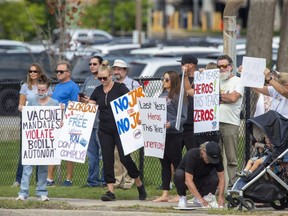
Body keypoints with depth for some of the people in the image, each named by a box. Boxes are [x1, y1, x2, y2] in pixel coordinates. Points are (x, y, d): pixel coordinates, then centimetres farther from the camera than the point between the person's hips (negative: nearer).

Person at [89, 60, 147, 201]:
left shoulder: (120, 88, -5)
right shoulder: (97, 91, 9)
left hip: (120, 129, -5)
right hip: (104, 131, 5)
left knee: (124, 157, -10)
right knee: (107, 160, 0)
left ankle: (139, 184, 10)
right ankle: (110, 191, 0)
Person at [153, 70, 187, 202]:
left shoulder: (178, 96, -10)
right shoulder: (162, 95, 12)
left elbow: (183, 117, -13)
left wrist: (171, 124, -25)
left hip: (173, 134, -7)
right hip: (161, 134, 7)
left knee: (177, 163, 0)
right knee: (164, 164, 9)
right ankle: (165, 194, 11)